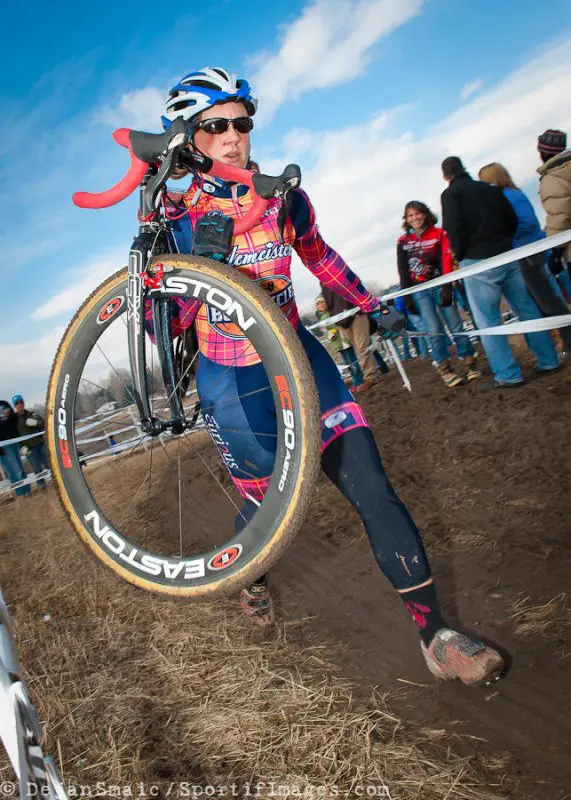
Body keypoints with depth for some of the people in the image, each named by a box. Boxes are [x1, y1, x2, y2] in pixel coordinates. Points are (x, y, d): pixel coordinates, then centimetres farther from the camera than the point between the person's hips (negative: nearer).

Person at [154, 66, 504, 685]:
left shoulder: (282, 197, -1)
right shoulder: (177, 216, -7)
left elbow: (319, 257, 17)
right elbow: (175, 317, -7)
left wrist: (371, 303, 27)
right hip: (228, 376, -2)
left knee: (371, 488, -9)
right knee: (262, 503, 9)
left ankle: (436, 636, 1)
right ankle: (254, 580, 48)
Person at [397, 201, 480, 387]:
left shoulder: (439, 234, 3)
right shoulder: (403, 241, 6)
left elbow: (446, 263, -4)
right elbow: (403, 271, 4)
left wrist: (447, 288, -14)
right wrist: (407, 298, -2)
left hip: (439, 286, 0)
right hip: (419, 291, 0)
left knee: (456, 326, -2)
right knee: (434, 330, -8)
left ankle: (470, 363, 9)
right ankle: (445, 369, -1)